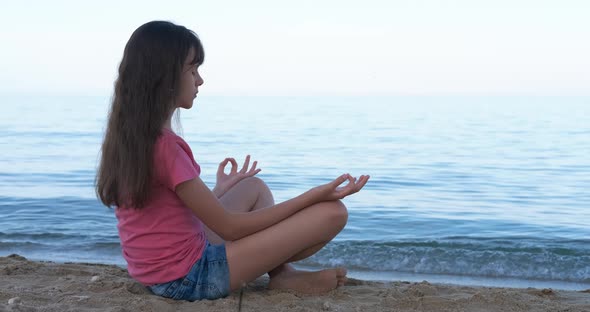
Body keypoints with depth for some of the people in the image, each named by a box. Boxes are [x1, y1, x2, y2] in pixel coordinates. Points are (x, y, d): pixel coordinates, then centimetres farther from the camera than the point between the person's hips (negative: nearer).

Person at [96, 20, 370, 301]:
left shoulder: (128, 135, 6)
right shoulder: (164, 145, -24)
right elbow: (230, 227, -18)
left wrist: (221, 188, 29)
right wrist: (313, 196, -16)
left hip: (159, 268, 10)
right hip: (190, 276, -10)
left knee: (254, 187, 28)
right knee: (332, 212, -12)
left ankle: (280, 271, 15)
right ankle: (281, 276, 14)